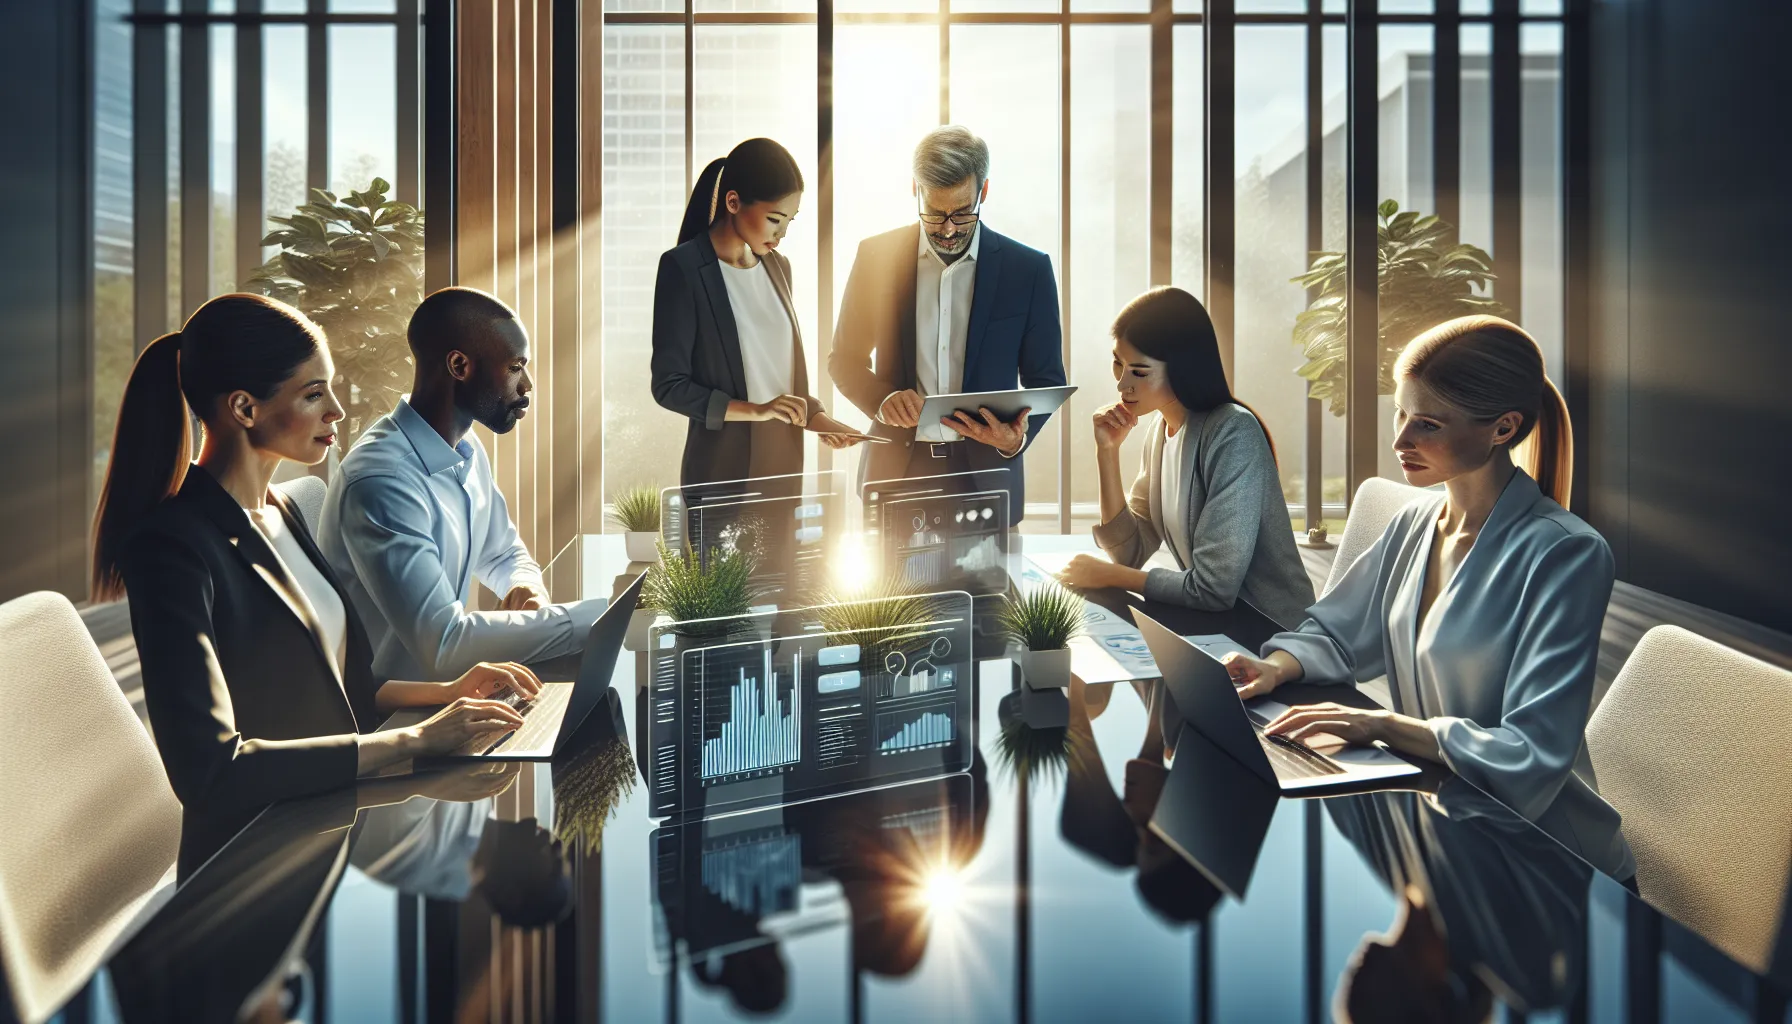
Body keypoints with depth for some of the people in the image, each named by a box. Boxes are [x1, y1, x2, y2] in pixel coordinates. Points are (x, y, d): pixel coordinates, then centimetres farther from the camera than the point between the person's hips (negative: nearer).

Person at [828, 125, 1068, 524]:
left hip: (985, 476, 0)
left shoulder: (1028, 269, -2)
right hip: (896, 473, 1)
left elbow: (1046, 380, 4)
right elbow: (843, 359, 7)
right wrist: (882, 398, -14)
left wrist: (1018, 436, -17)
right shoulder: (876, 255, 1)